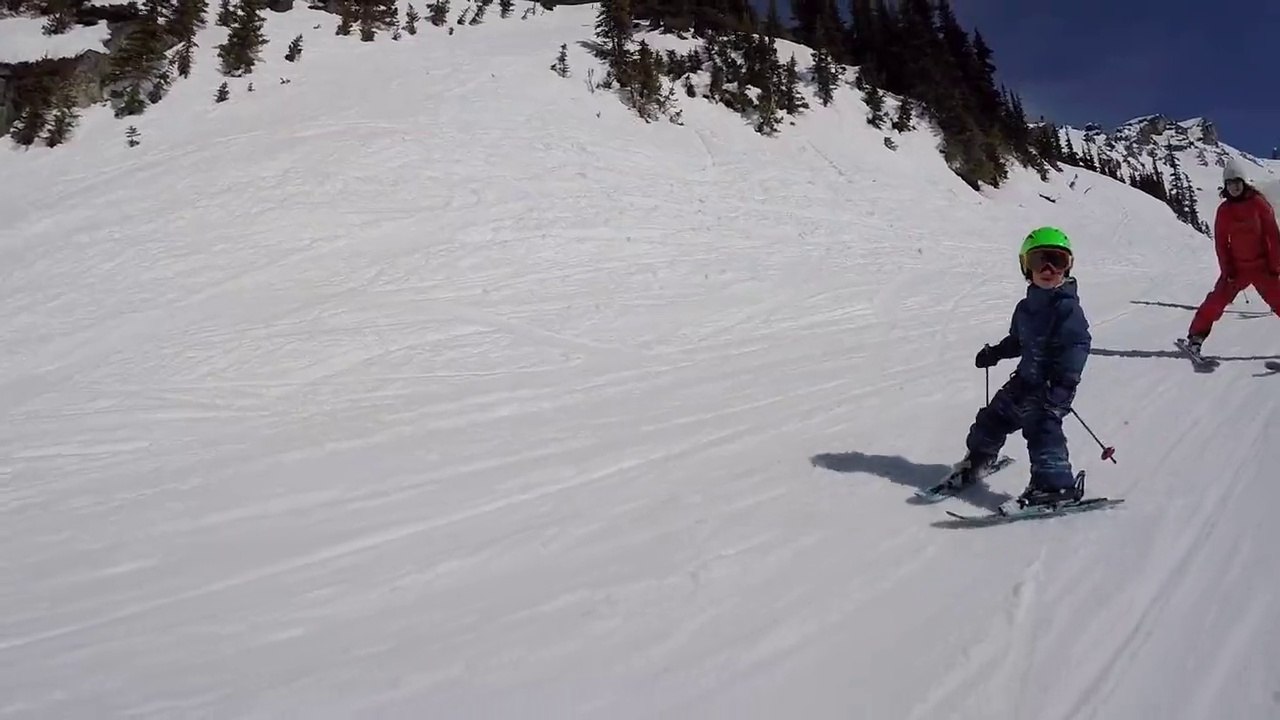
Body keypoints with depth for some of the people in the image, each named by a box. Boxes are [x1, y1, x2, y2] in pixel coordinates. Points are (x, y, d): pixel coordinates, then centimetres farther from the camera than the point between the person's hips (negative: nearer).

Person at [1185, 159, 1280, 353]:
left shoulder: (1259, 203, -5)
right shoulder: (1224, 210, 1)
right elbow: (1221, 242, 3)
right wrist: (1227, 269, -4)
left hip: (1262, 266, -1)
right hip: (1237, 267, 2)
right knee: (1216, 301, -6)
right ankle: (1196, 336, 1)